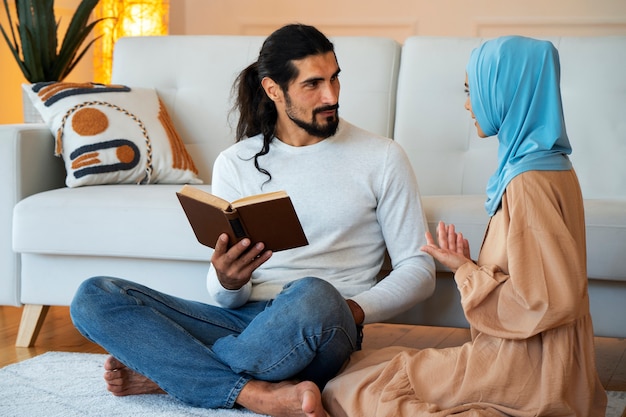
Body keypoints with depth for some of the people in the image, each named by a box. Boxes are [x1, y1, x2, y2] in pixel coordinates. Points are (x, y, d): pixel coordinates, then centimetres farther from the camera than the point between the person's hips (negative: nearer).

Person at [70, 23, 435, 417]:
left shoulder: (381, 157, 6)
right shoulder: (236, 163, 12)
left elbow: (419, 269, 5)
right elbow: (228, 300, 9)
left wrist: (354, 311, -13)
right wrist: (228, 282, -16)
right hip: (240, 321, 3)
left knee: (314, 296, -41)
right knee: (94, 297, -16)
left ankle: (166, 374, -15)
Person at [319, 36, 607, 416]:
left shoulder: (528, 182, -22)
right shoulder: (552, 166, 9)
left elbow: (549, 302, -23)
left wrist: (466, 270, -11)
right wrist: (470, 263, 7)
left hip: (524, 370, -10)